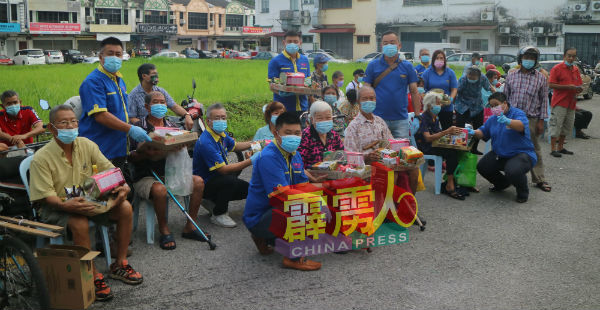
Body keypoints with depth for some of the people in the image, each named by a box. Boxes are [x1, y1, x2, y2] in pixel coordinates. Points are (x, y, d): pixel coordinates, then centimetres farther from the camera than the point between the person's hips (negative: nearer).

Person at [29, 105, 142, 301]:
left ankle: (119, 265, -2)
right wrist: (67, 205, -39)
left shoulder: (86, 145, 0)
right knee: (80, 223, -37)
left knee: (125, 208, -15)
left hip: (89, 200, 5)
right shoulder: (41, 158, -14)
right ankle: (94, 277, -22)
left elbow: (110, 170, -1)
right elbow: (46, 195, -18)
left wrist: (123, 186, -23)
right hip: (56, 206, -5)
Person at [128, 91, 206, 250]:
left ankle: (190, 227, -3)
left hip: (170, 174, 5)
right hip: (145, 177, -5)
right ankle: (164, 231, -14)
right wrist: (146, 154, -27)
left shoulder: (172, 126, 13)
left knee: (198, 182, -13)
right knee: (160, 189, -37)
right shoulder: (139, 127, -3)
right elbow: (132, 157, -7)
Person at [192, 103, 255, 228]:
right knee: (230, 180, -35)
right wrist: (250, 161, -30)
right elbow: (223, 169, -29)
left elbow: (235, 145, 24)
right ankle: (218, 215, -15)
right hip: (205, 185, -9)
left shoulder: (221, 134, 2)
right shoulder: (206, 143, -28)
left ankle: (213, 201, 20)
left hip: (216, 179, 9)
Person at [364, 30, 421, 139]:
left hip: (401, 120, 1)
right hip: (377, 119, -1)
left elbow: (414, 92, 7)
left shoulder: (407, 67, 6)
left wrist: (417, 117, 0)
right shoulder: (373, 66, 4)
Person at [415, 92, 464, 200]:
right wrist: (447, 132, -28)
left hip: (435, 145, 8)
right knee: (451, 153, -28)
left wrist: (452, 132, -3)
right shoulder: (423, 118, -12)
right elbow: (428, 138, -23)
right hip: (425, 148, -8)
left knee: (457, 151, -17)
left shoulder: (435, 118, 15)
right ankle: (450, 186, -24)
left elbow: (438, 134, 13)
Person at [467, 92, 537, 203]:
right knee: (482, 167, -7)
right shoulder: (493, 119, 9)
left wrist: (507, 121, -55)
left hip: (521, 153, -7)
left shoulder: (518, 113, -13)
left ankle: (523, 192, -1)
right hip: (499, 155, 7)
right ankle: (502, 184, 22)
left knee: (512, 171, -35)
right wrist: (473, 132, -14)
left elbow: (521, 126, -34)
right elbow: (483, 132, 9)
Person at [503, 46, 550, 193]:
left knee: (534, 150, 5)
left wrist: (541, 121, -2)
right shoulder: (511, 76, 6)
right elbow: (505, 97, 10)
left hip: (531, 120, -2)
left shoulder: (541, 78, 1)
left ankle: (539, 179, 14)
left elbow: (544, 100, 2)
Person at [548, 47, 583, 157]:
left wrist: (579, 89, -4)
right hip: (559, 102, -7)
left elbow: (579, 84, 21)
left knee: (567, 126, 13)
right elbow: (551, 85, -14)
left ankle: (560, 147, 24)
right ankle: (553, 149, -2)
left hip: (571, 103, 7)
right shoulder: (557, 68, -7)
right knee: (556, 125, -7)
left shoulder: (576, 69, 14)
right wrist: (568, 87, -20)